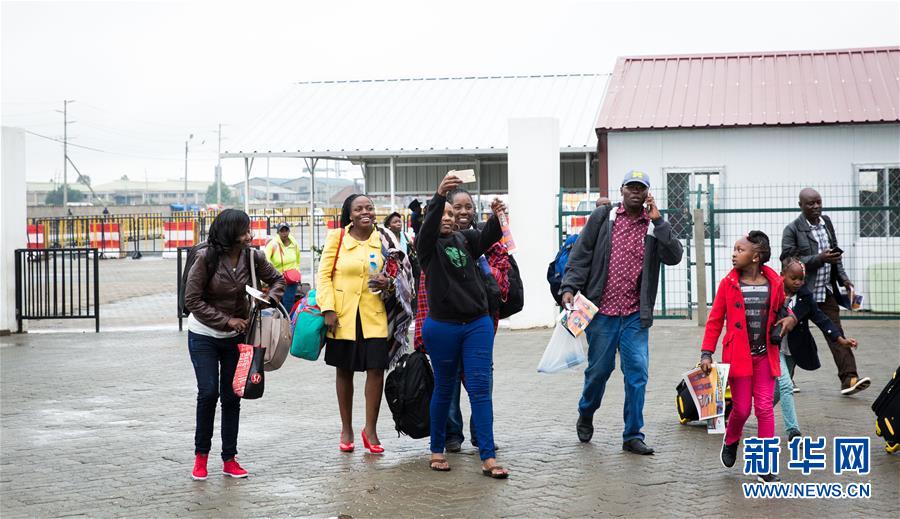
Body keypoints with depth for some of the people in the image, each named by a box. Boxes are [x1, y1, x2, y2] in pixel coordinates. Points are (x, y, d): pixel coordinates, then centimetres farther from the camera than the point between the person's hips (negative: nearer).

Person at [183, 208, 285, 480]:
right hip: (203, 336, -3)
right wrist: (226, 320, -20)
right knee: (208, 392, -9)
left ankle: (230, 458, 14)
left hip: (235, 336, 3)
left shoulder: (251, 256, -8)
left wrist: (270, 298, -14)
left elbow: (277, 279, 8)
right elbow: (192, 300, -16)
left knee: (232, 396, 5)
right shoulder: (206, 258, -18)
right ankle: (201, 453, 11)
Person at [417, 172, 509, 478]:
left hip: (477, 324, 3)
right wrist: (439, 195, -37)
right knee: (444, 389, 8)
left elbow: (489, 236, -6)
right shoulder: (427, 244, 0)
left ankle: (488, 457, -5)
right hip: (442, 326, -2)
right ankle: (437, 450, 23)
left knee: (480, 388, -3)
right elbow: (428, 225, -20)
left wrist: (497, 216, -26)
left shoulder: (465, 239, 11)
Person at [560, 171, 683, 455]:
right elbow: (580, 254, 0)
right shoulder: (602, 217, 2)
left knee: (638, 373, -3)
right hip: (602, 311, -1)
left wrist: (657, 220, -11)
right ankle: (585, 416, 35)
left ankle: (633, 436, 7)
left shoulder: (655, 226, 8)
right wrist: (569, 287, -11)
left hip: (635, 315, 2)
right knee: (599, 369, 8)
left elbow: (673, 257, -7)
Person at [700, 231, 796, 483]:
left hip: (765, 356, 1)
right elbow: (715, 321, 0)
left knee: (765, 408, 0)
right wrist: (706, 353, -6)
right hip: (738, 356, -1)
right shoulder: (728, 283, -3)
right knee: (741, 409, 2)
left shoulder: (775, 283, 0)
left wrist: (790, 318, -5)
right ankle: (731, 441, 35)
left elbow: (780, 310, 18)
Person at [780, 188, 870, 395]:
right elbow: (788, 260, -15)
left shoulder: (826, 222, 9)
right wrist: (819, 259, -22)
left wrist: (843, 278, 9)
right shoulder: (792, 230, -9)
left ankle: (849, 379, -9)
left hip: (827, 291, 5)